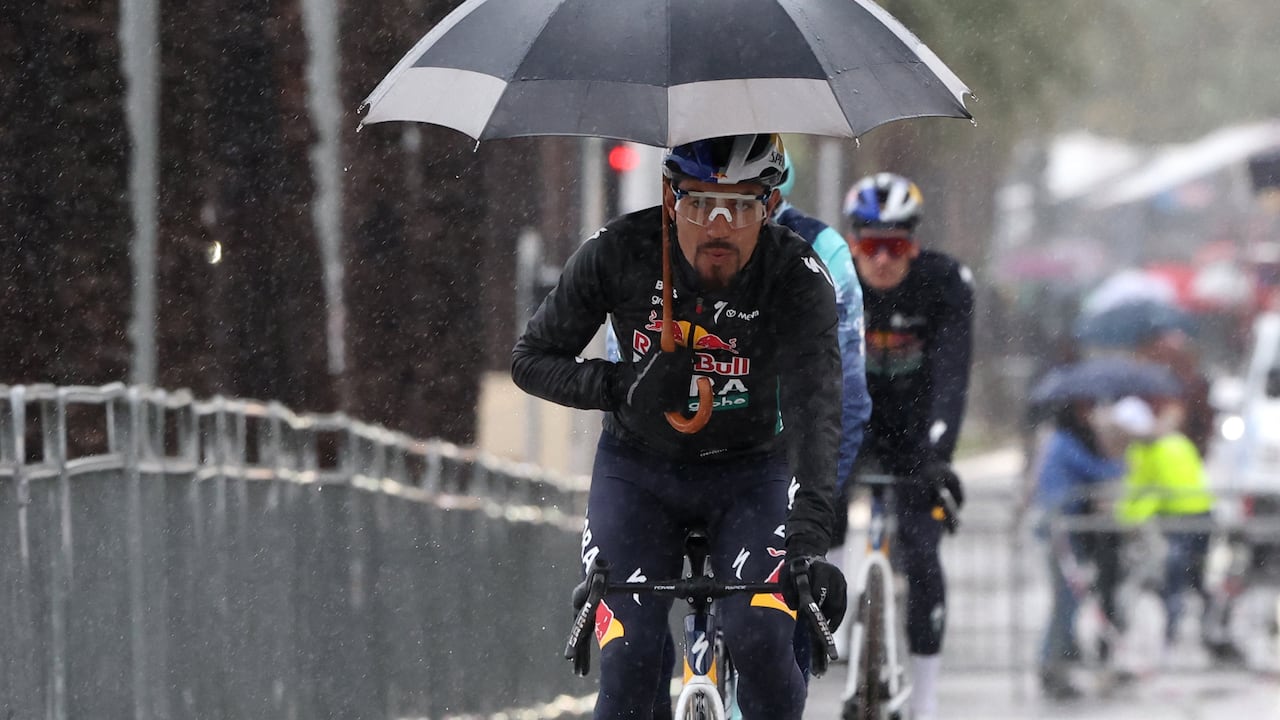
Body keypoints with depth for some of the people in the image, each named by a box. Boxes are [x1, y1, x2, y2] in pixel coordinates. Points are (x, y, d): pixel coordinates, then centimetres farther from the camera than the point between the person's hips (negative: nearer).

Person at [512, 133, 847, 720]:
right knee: (629, 659, -14)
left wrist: (808, 539, -49)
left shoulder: (799, 279, -25)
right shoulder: (617, 253, -21)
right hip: (638, 468, 1)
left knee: (761, 641, -23)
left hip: (749, 472, -1)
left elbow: (814, 410, -35)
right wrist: (620, 385, -28)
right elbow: (531, 359, -9)